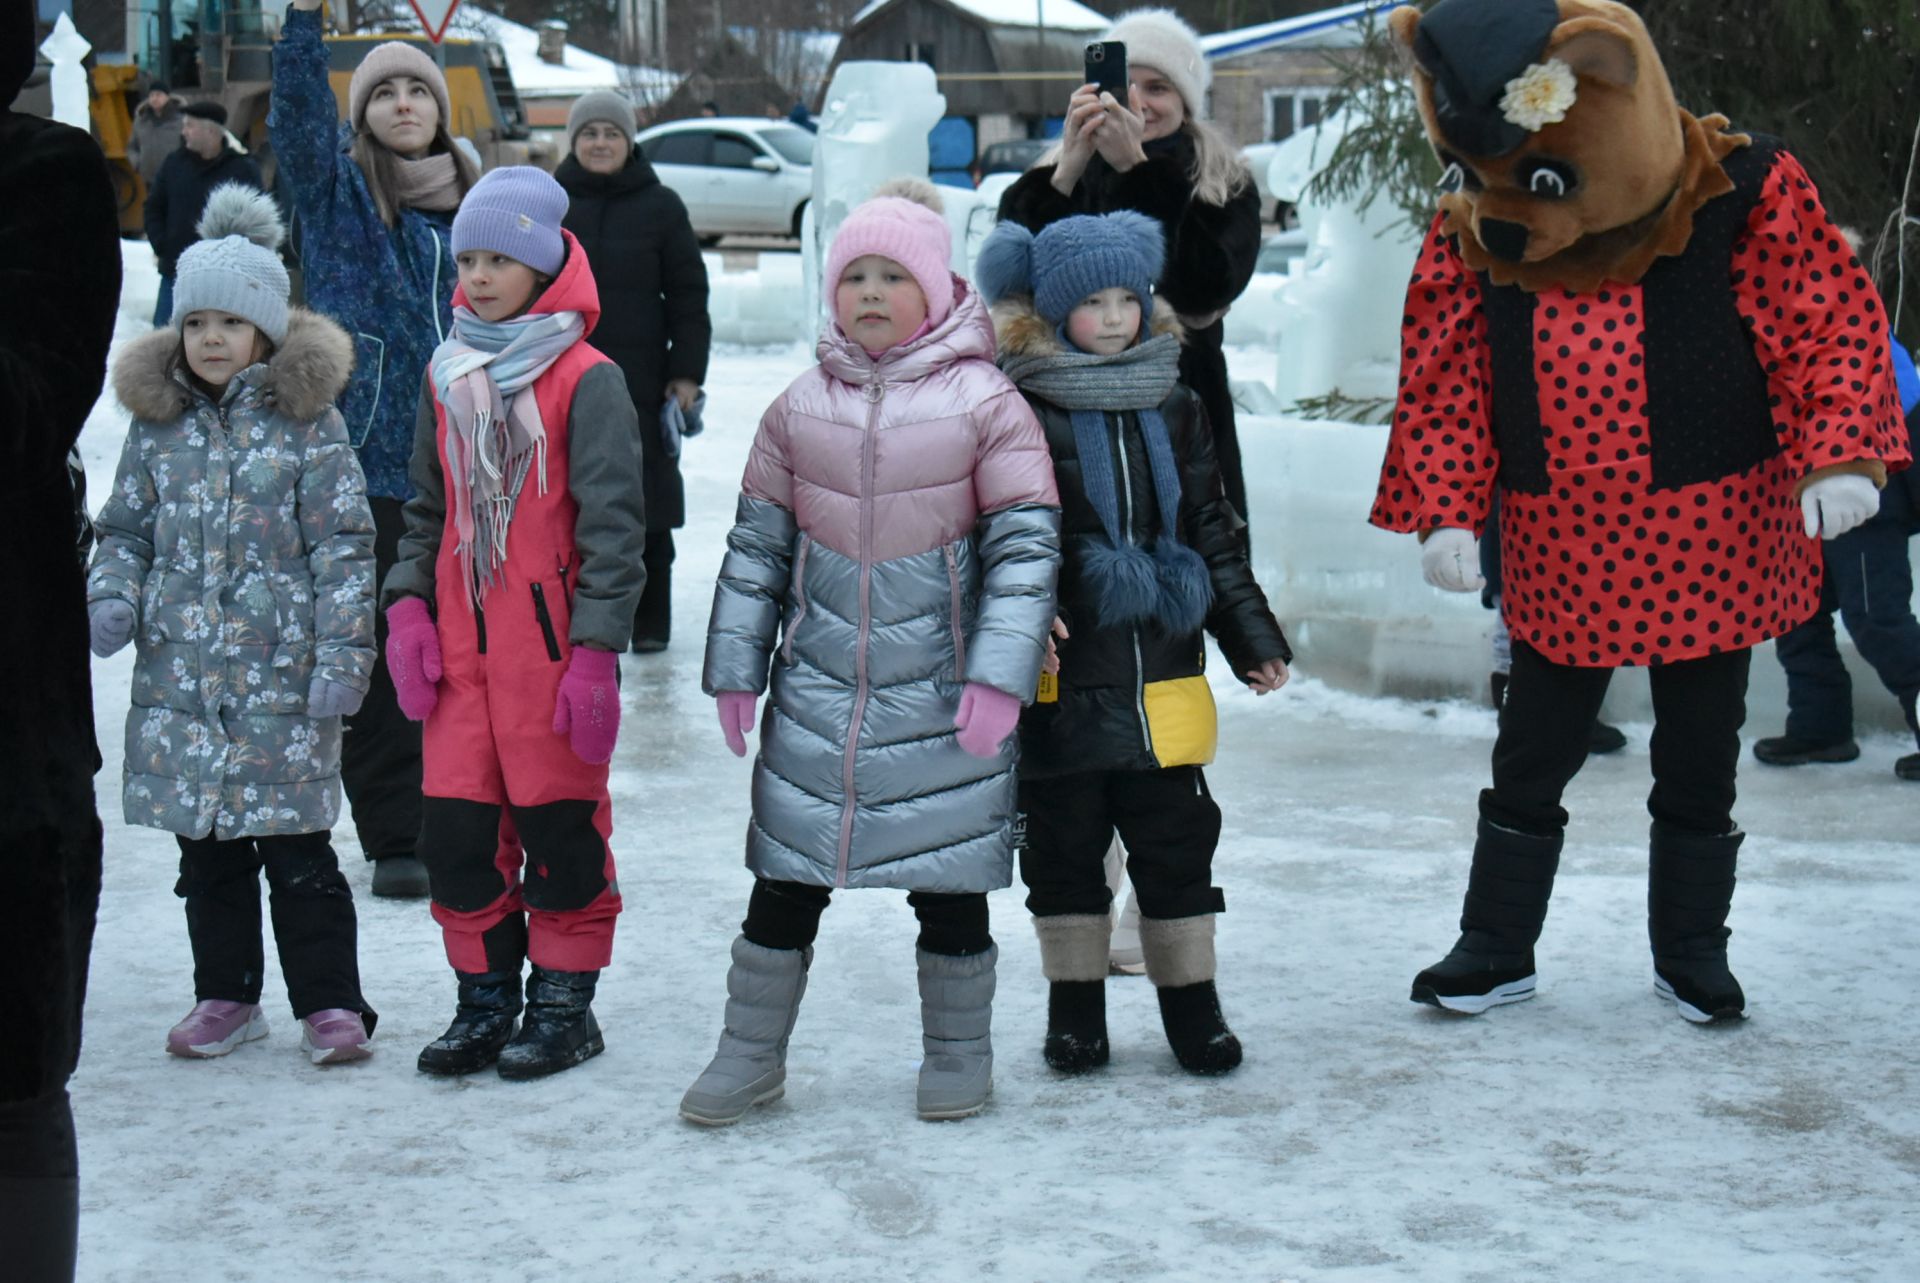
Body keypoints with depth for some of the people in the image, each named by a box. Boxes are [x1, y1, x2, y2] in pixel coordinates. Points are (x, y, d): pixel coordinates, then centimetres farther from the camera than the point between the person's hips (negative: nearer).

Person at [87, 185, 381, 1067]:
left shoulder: (306, 421, -3)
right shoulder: (158, 423, 9)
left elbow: (344, 546, -5)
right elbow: (126, 527, 15)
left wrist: (342, 653, -11)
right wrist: (110, 597, -4)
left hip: (282, 674, -4)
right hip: (180, 674, 4)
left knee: (298, 852, 0)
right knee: (206, 852, 12)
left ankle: (329, 1003, 9)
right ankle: (225, 996, 24)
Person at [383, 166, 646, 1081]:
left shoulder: (586, 381, -8)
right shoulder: (447, 375, 11)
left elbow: (613, 524, -9)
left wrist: (597, 650, -14)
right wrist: (408, 602, 6)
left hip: (550, 646, -6)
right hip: (459, 643, 6)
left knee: (559, 826, 3)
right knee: (455, 827, 7)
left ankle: (564, 1003, 17)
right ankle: (485, 997, 21)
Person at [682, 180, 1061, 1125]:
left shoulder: (985, 403, -5)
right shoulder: (800, 407, 6)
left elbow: (1027, 545, -7)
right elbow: (757, 544, 11)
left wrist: (998, 677, -14)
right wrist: (734, 668, 7)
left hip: (939, 692, -3)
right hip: (816, 690, 3)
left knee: (948, 882, 8)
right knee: (786, 876, 6)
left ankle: (958, 1051, 25)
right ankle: (751, 1050, 20)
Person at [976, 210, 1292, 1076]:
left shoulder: (1172, 410, 8)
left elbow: (1213, 533, 14)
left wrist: (1251, 634, 12)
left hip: (1162, 673, 3)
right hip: (1064, 680, -3)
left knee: (1177, 843, 8)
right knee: (1064, 847, 8)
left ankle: (1191, 1003, 21)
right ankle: (1075, 1005, 22)